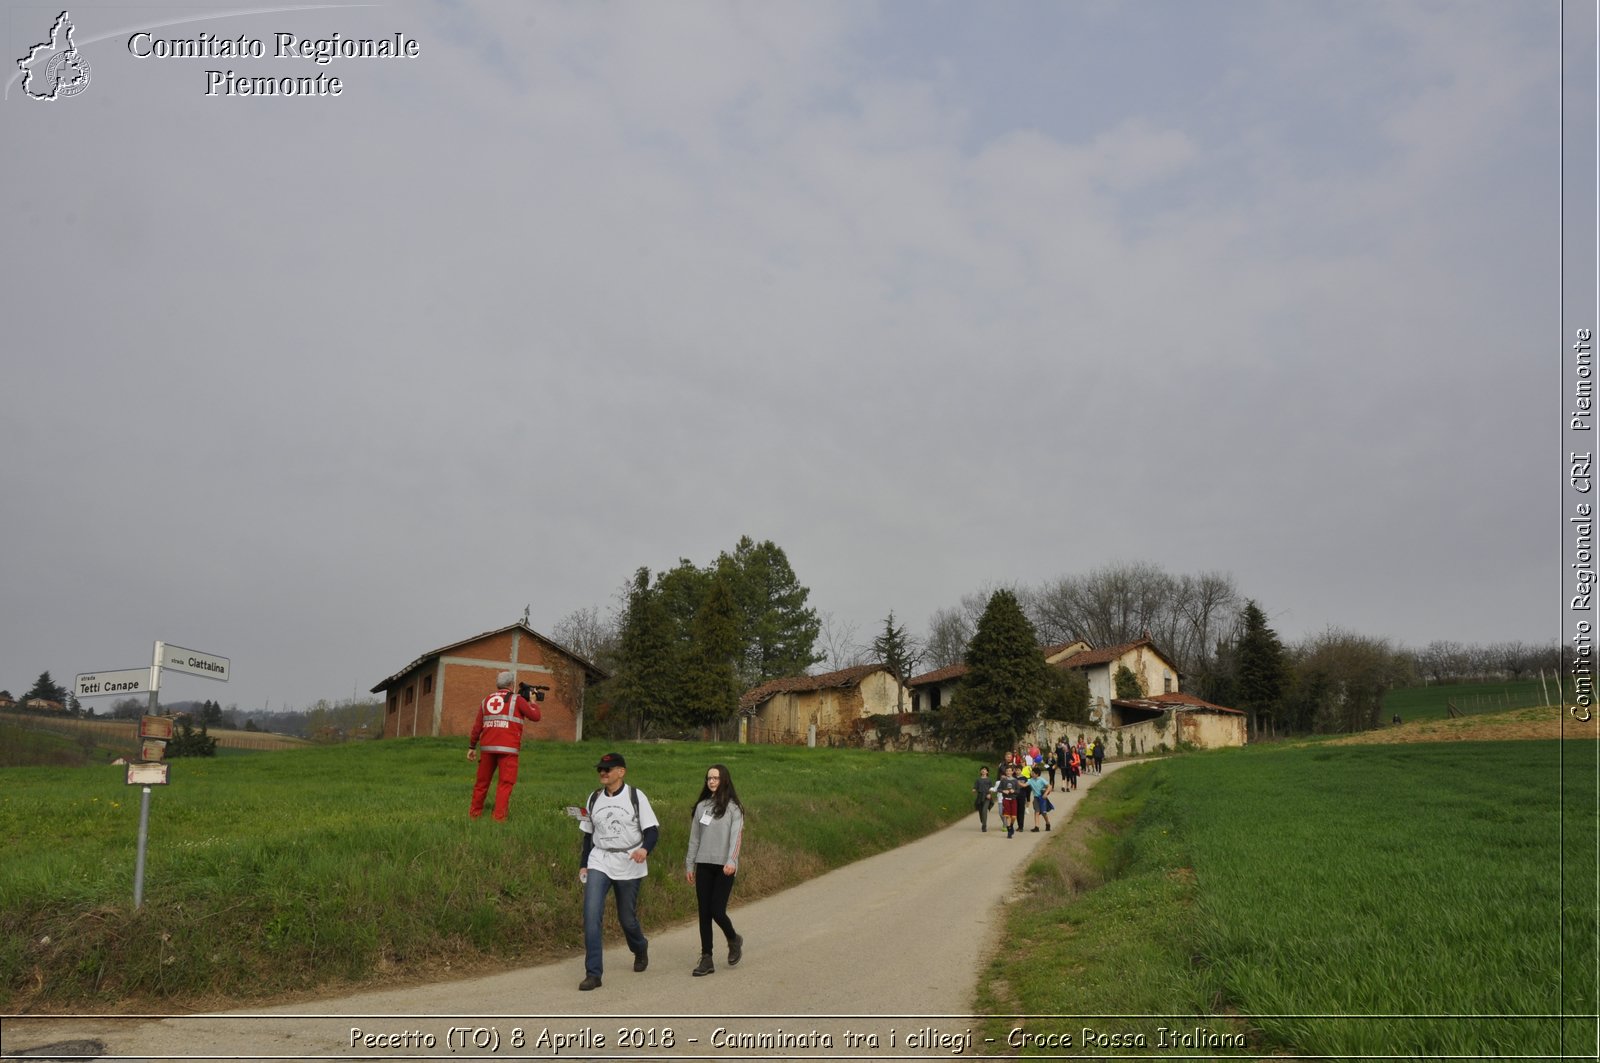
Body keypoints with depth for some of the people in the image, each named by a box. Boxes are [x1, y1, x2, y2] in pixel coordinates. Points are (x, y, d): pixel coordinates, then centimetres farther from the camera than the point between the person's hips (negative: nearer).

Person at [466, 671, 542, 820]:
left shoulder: (486, 700, 14)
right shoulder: (517, 700, 0)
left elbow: (477, 727, 12)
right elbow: (535, 717, -1)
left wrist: (472, 747, 17)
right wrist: (532, 702, 16)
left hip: (487, 748, 5)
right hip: (508, 749, -5)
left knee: (482, 781, 15)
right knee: (505, 784, -1)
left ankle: (474, 814, 24)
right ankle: (499, 817, -7)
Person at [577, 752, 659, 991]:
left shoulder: (635, 796, -6)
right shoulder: (594, 798, 7)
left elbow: (652, 830, -9)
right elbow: (588, 834, 15)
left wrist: (645, 848, -29)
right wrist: (583, 864, 12)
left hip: (629, 866, -3)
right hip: (599, 863, 3)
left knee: (627, 917, 9)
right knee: (591, 914, -14)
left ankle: (640, 949, 42)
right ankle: (593, 973, -9)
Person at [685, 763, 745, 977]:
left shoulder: (733, 807, -2)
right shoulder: (701, 806, 11)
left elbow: (736, 835, -11)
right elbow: (694, 837, 15)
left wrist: (731, 861, -24)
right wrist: (690, 864, 13)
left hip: (724, 867, -4)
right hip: (704, 865, 4)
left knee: (717, 911, -8)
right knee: (704, 913, 3)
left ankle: (734, 941, 22)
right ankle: (706, 960, 10)